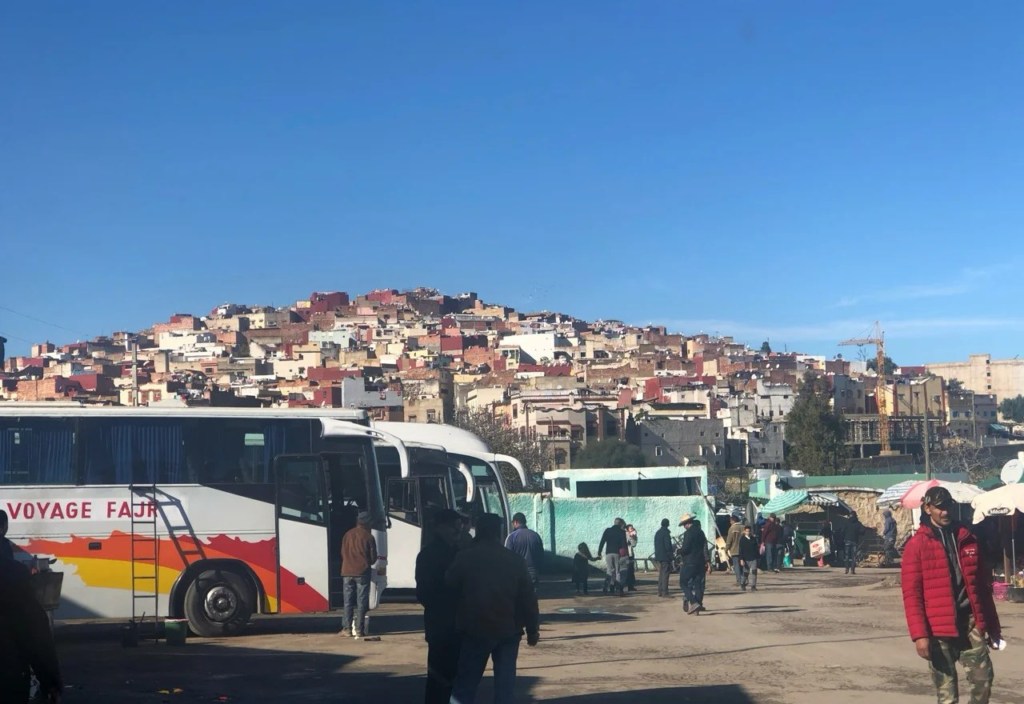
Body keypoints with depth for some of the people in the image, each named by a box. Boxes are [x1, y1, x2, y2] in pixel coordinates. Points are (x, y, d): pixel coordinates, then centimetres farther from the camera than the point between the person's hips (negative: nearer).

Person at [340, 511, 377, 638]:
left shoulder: (348, 535, 5)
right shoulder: (368, 537, -6)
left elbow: (343, 553, 12)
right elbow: (373, 557, -3)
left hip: (347, 572, 3)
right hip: (362, 573, -3)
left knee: (348, 601, 8)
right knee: (361, 602, 0)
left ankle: (347, 628, 6)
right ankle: (359, 629, -3)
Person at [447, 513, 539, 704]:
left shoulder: (464, 558, -3)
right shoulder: (515, 560, 1)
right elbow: (528, 598, 2)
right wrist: (533, 629, 7)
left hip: (476, 628, -1)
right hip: (509, 629, 1)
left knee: (467, 679, 7)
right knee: (505, 679, 7)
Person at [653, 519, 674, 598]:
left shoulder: (657, 533, 13)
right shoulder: (666, 533, -14)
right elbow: (668, 546, -17)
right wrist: (671, 555, -9)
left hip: (658, 557, 8)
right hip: (665, 557, -8)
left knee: (661, 574, 14)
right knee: (665, 575, -7)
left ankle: (660, 592, 14)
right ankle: (664, 593, -10)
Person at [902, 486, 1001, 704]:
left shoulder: (968, 539, 10)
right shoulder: (917, 546, -3)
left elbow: (983, 586, 15)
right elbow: (911, 594, -6)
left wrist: (993, 626, 15)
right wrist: (919, 634, -14)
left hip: (970, 622, 3)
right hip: (938, 629, -3)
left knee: (984, 680, -2)